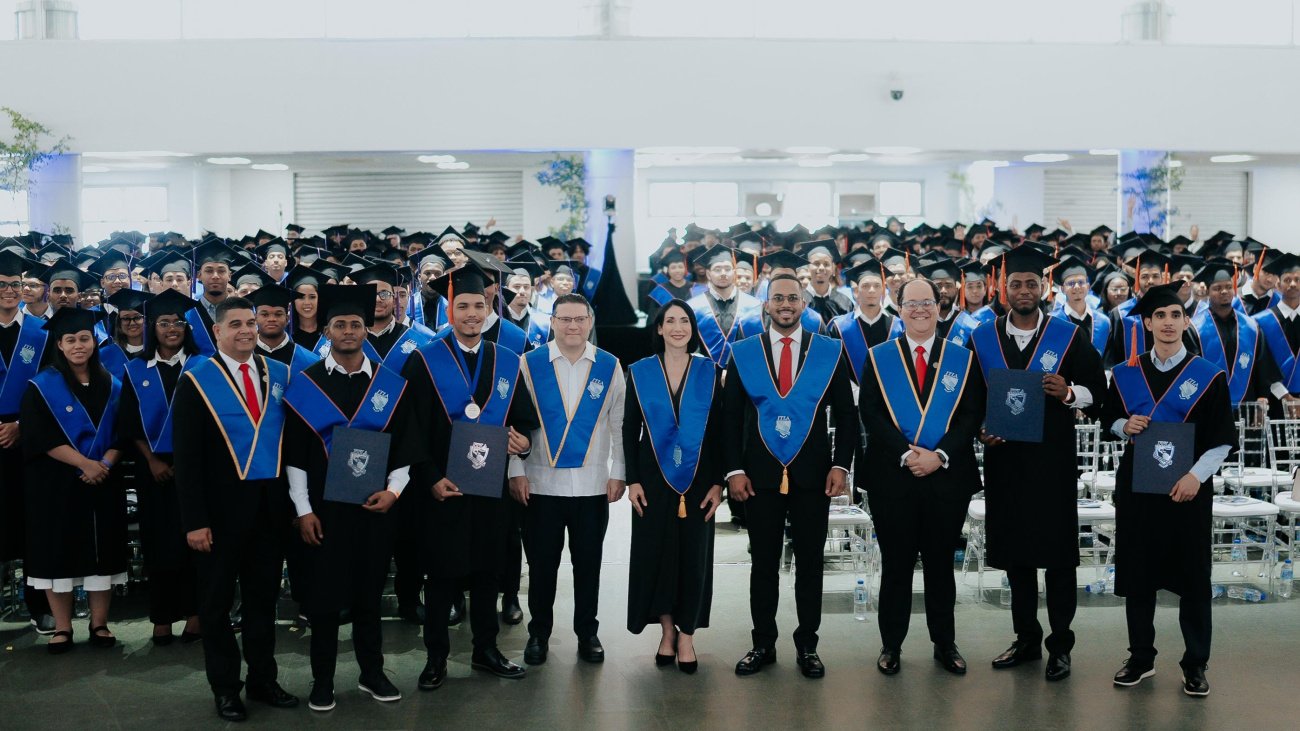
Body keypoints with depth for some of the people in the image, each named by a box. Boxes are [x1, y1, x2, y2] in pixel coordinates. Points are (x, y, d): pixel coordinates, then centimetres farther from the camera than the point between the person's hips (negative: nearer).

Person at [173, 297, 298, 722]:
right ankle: (225, 688, 21)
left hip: (271, 504, 3)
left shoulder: (280, 375, 5)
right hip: (222, 506, -3)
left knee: (263, 596, 14)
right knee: (218, 600, 9)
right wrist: (195, 519, -13)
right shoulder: (197, 381, -5)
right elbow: (186, 457, -8)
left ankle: (263, 679, 26)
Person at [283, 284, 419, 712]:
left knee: (369, 594, 11)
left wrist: (393, 490, -7)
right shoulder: (304, 384, -2)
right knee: (324, 596, 5)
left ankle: (372, 673, 24)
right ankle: (322, 680, 19)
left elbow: (405, 446, 6)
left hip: (374, 505, 1)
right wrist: (303, 509, -6)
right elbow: (294, 455, -2)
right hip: (323, 507, -1)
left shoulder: (391, 384, 3)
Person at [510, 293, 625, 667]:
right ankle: (538, 633, 24)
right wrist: (516, 472, -5)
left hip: (593, 485, 1)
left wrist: (618, 473, 0)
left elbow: (619, 425, 4)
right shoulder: (529, 364, -1)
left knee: (588, 564, 10)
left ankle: (587, 632, 24)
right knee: (541, 564, 8)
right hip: (541, 483, -1)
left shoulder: (610, 367, 2)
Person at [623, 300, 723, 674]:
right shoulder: (640, 372, 2)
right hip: (654, 478, 0)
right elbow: (629, 429, 2)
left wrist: (718, 482, -5)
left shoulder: (709, 372, 2)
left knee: (694, 555, 3)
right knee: (655, 553, 4)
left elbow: (718, 430, 1)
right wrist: (632, 480, -4)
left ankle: (687, 635, 14)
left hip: (697, 479, 0)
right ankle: (667, 630, 20)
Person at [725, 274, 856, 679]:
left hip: (812, 475, 0)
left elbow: (846, 414, 4)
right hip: (760, 475, 0)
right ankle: (763, 644, 20)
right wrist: (734, 469, -3)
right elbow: (729, 416, 4)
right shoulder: (743, 353, 4)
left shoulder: (830, 352, 3)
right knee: (763, 564, 9)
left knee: (810, 563, 8)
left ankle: (807, 646, 20)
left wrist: (840, 465, -6)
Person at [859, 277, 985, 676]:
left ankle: (945, 643, 23)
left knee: (941, 563, 11)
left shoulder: (962, 359, 7)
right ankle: (891, 645, 17)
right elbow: (870, 413, -4)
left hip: (948, 476, 1)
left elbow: (972, 415, 0)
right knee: (895, 564, 6)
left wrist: (939, 454, -13)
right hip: (892, 476, -1)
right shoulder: (878, 358, 5)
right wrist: (906, 453, -15)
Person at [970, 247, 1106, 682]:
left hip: (1053, 460, -2)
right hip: (1004, 457, 3)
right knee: (1015, 550, 10)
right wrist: (980, 430, -7)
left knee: (1058, 552, 2)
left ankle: (1060, 644, 14)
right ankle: (1026, 639, 24)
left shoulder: (1069, 336, 0)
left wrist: (1069, 393, -19)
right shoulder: (982, 339, 6)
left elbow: (1098, 391, 1)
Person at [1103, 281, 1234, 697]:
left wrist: (1196, 475, -18)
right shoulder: (1126, 373, 5)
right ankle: (1141, 658, 19)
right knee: (1137, 571, 7)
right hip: (1136, 484, 3)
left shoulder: (1208, 375, -3)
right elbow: (1110, 420, 16)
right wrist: (1126, 426, -7)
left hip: (1187, 487, -2)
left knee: (1192, 576, 3)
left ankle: (1195, 664, 16)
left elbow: (1222, 440, -4)